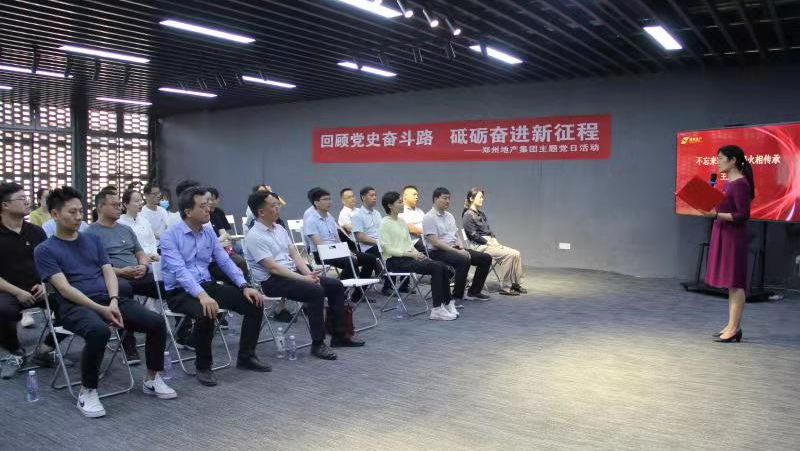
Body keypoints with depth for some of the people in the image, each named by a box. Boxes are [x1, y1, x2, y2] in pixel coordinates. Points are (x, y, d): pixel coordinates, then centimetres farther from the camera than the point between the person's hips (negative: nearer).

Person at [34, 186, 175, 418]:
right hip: (75, 306, -5)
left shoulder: (92, 239, 18)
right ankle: (87, 392, -17)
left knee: (156, 322, -16)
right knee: (99, 331, -39)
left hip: (108, 299, 5)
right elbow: (64, 288, -9)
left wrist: (114, 301, -10)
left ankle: (151, 379, 4)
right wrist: (101, 309, -19)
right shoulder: (44, 250, 3)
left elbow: (108, 272, 10)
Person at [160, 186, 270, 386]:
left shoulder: (209, 232, 8)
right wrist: (201, 295, -38)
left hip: (207, 285, 7)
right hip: (180, 292, -6)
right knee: (206, 313, -38)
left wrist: (244, 286, -6)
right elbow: (180, 270, -24)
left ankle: (246, 356, 7)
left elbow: (225, 261, 9)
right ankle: (203, 367, -13)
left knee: (255, 302, -8)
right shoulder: (170, 236, -11)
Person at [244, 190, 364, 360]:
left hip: (292, 272, 9)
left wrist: (308, 273, -7)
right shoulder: (254, 236, -15)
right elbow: (272, 268, -21)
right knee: (316, 291, -29)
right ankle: (317, 344, -19)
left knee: (336, 285, -1)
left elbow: (294, 253, 10)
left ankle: (339, 335, 7)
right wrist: (303, 278, -21)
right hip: (272, 281, -9)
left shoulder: (279, 228, 11)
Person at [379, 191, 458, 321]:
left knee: (442, 266, -13)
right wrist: (410, 254, -19)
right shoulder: (385, 224, -8)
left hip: (408, 257, 8)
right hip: (395, 261, -7)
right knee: (435, 268, -24)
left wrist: (417, 253, -2)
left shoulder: (402, 221, 16)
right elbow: (388, 249, -15)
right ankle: (437, 309, -21)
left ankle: (447, 303, -4)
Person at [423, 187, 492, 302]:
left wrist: (462, 248, -3)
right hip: (438, 252, -9)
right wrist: (457, 252, -19)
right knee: (464, 261, -36)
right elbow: (435, 242, -17)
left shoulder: (449, 216, 17)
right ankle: (457, 296, -22)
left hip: (454, 249, 9)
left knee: (486, 258, -3)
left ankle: (474, 292, 4)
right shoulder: (429, 218, -10)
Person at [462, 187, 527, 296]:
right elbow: (474, 235, -14)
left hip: (489, 243, 8)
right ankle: (505, 288, -17)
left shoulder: (481, 214, 19)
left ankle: (515, 283, -4)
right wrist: (489, 242, -15)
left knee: (516, 254, -8)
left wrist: (495, 240, 3)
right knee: (508, 255, -24)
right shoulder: (468, 216, -8)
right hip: (479, 246, -8)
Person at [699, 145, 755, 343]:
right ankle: (732, 326, 20)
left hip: (734, 238, -10)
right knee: (730, 282, 13)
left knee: (734, 282, -4)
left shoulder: (740, 184, -15)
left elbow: (743, 215, -19)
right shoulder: (729, 183, 13)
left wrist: (716, 214, -24)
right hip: (723, 236, 10)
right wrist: (710, 209, 8)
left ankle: (734, 329, 1)